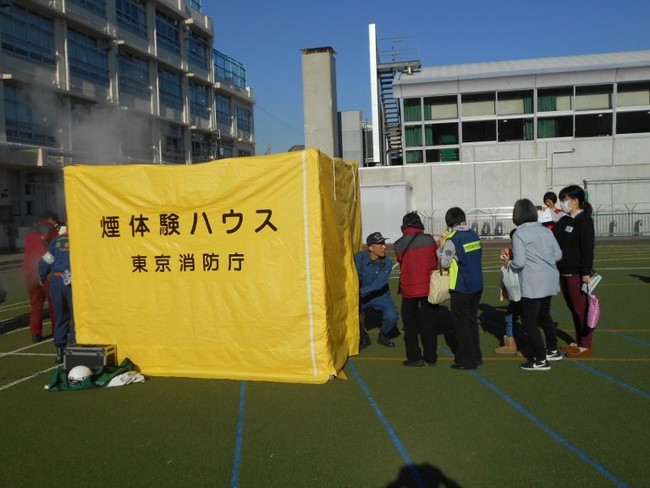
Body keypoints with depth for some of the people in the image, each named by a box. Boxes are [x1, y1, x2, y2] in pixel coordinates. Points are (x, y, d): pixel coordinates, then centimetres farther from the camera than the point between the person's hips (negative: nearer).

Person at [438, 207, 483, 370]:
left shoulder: (453, 239, -15)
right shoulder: (474, 235, 5)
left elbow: (445, 263, -13)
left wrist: (442, 245, -1)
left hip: (461, 288, -7)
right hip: (477, 285, 7)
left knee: (461, 324, 5)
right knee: (472, 321, 18)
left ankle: (467, 360, 9)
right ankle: (476, 356, 25)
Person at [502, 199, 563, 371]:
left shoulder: (519, 234, -13)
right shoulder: (545, 230, 6)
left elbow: (519, 262, -19)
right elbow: (558, 255, 7)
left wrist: (508, 263, 1)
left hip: (532, 284, -7)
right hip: (550, 281, 8)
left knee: (529, 323, 4)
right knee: (544, 315, 25)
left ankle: (541, 360, 8)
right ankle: (553, 350, 36)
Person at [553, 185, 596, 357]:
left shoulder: (584, 220, -10)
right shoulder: (564, 221, 13)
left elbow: (588, 248, -15)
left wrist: (586, 273, -19)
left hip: (577, 273, -8)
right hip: (564, 272, 8)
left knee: (581, 309, 0)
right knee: (573, 309, 15)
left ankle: (585, 346, 9)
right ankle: (578, 341, 26)